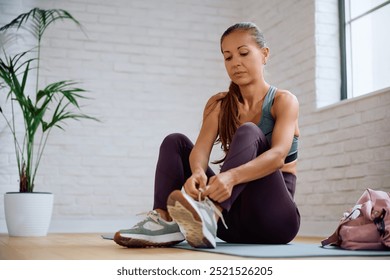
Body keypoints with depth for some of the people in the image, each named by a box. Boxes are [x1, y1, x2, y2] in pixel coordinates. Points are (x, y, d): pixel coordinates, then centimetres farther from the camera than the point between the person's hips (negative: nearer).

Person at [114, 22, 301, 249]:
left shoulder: (283, 101, -4)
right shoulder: (219, 104, 7)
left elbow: (278, 154, -23)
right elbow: (201, 148, -11)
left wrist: (232, 176, -43)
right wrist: (197, 172, -36)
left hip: (274, 218, -4)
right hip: (235, 215, 4)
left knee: (249, 133, -28)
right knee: (176, 142, -5)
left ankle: (209, 214, -53)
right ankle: (165, 222, -28)